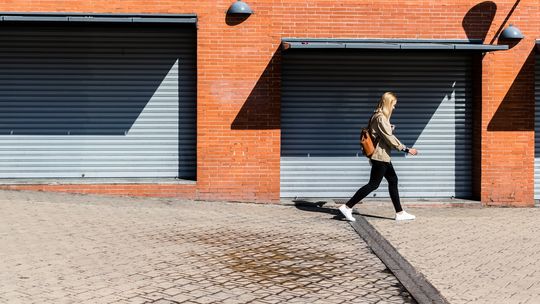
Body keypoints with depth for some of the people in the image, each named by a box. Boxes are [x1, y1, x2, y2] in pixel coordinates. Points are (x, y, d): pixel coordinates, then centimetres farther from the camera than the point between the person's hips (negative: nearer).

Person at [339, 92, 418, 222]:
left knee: (393, 180, 12)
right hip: (380, 156, -10)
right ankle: (347, 207, -5)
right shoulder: (381, 118, -17)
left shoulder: (377, 116, 13)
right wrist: (406, 149, -15)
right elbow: (389, 138, -19)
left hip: (383, 156, 10)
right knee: (373, 184, -6)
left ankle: (399, 213, 17)